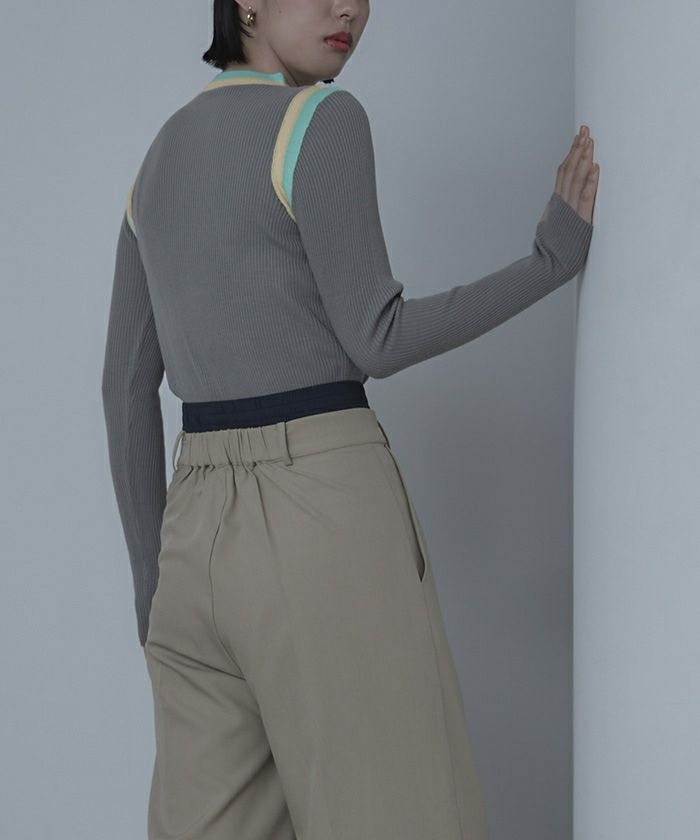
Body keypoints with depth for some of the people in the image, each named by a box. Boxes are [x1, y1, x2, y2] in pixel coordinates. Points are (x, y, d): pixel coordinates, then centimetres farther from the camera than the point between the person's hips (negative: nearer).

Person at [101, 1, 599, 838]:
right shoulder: (320, 120, -8)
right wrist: (556, 257, -1)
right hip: (326, 525, -8)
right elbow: (373, 341, -10)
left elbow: (126, 387, 14)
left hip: (202, 528, 8)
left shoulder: (160, 161, 16)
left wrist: (154, 581, 17)